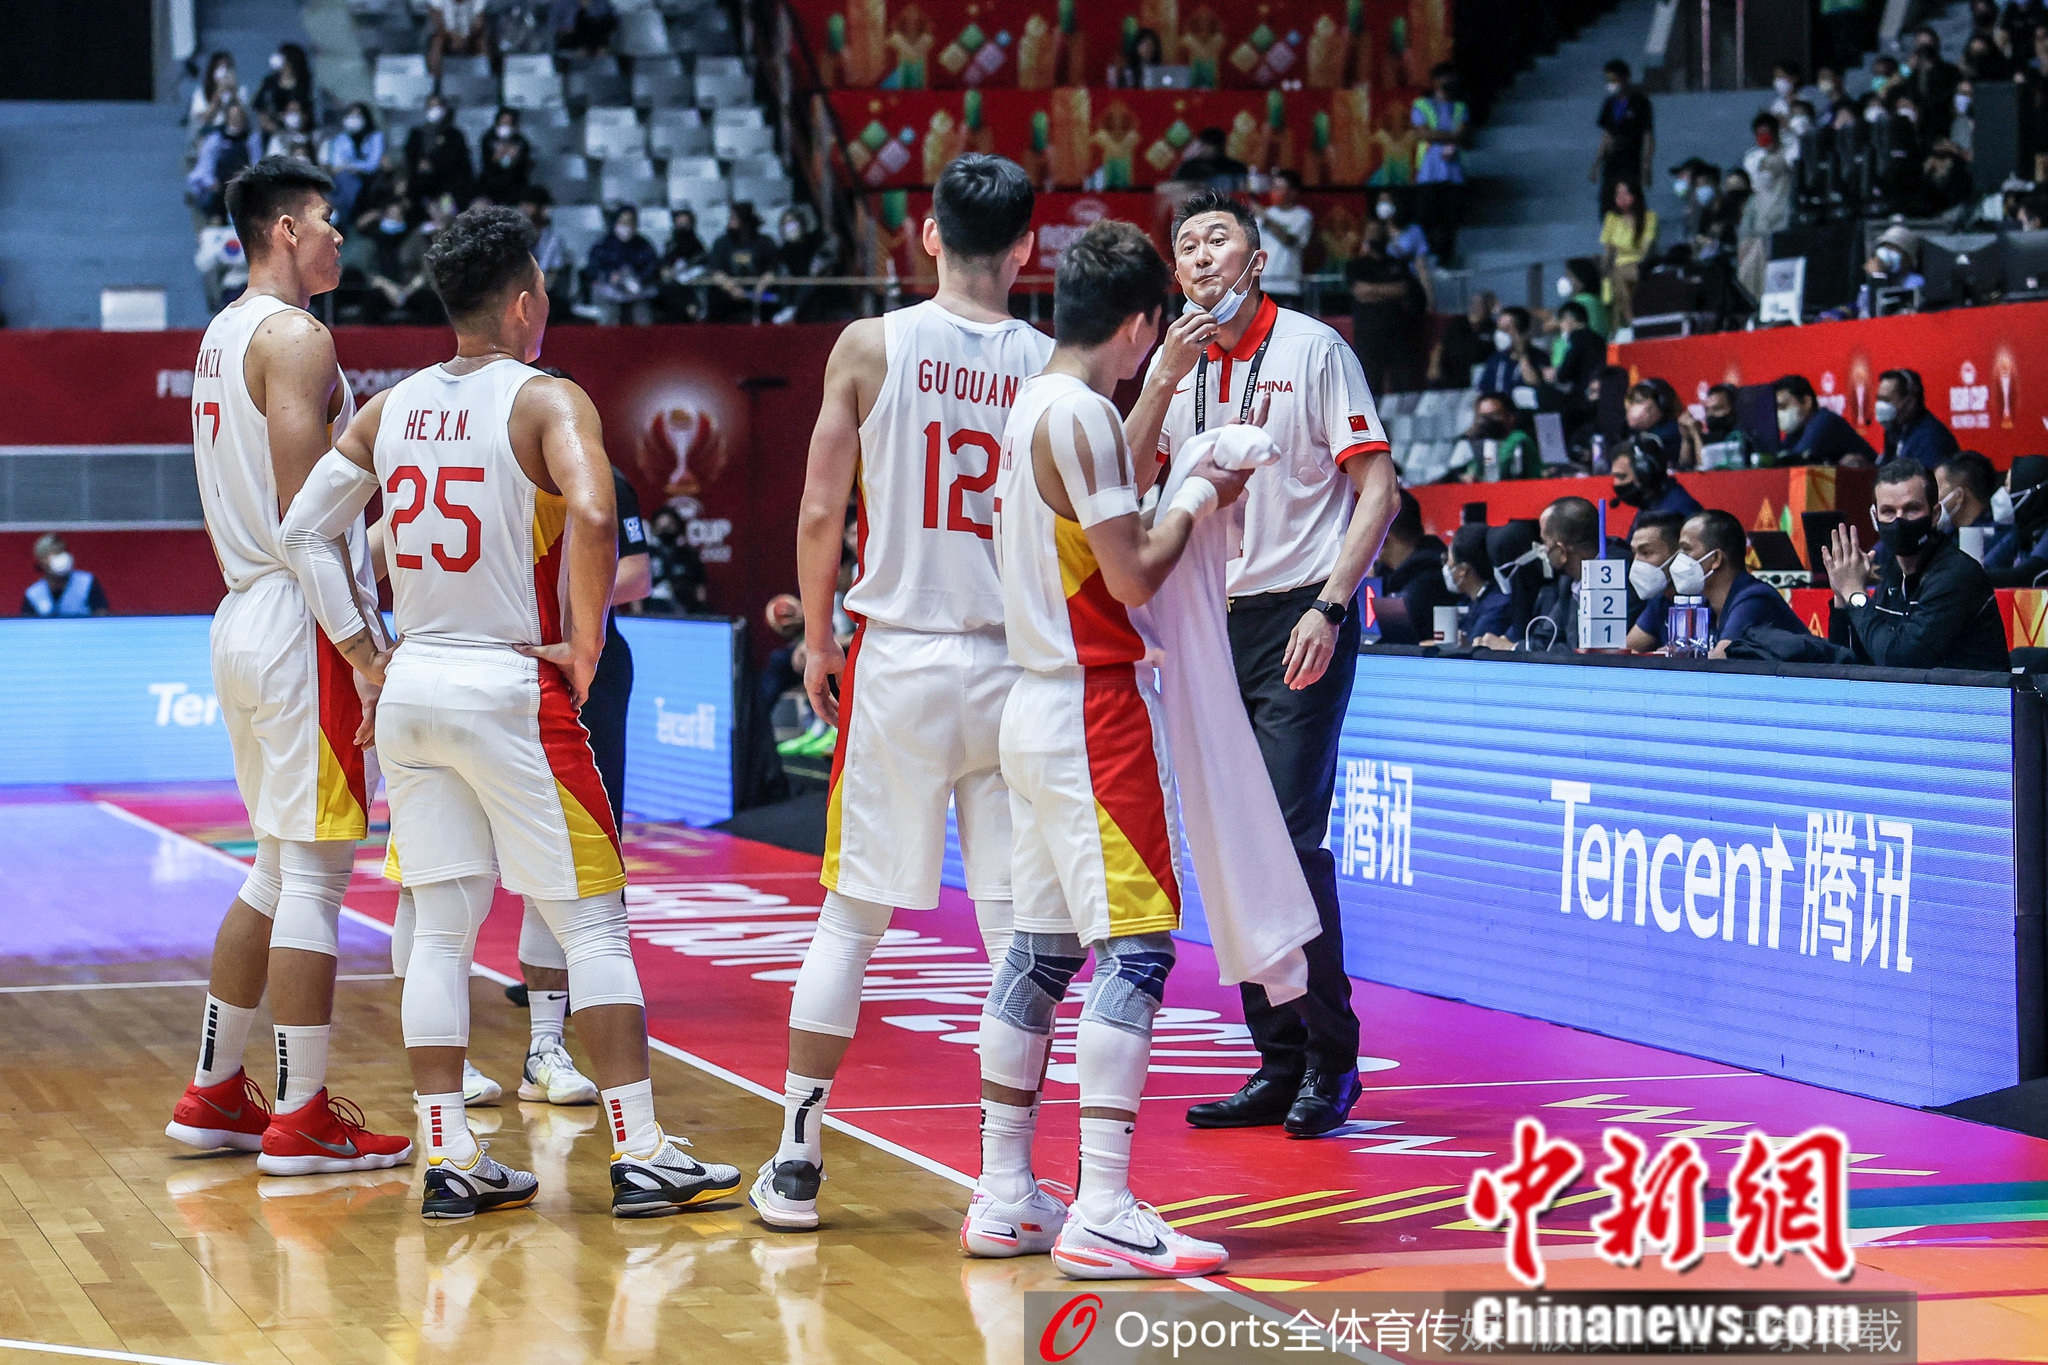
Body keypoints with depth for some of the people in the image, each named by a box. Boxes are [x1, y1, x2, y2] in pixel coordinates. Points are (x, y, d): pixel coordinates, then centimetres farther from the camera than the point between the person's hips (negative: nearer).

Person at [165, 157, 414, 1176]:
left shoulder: (220, 336, 17)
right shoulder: (295, 337, -13)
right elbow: (304, 510, -19)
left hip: (241, 620, 10)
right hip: (304, 626, -10)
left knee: (278, 869, 17)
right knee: (315, 872, -6)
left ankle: (214, 1095, 21)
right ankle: (302, 1120, -3)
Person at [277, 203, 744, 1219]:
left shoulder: (391, 408, 9)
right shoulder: (546, 400, -9)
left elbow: (303, 531, 9)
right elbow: (593, 517, -26)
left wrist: (362, 653, 11)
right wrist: (585, 648, -14)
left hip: (412, 686, 6)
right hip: (512, 688, -6)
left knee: (441, 929, 10)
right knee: (592, 924, 2)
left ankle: (449, 1161, 10)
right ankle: (640, 1156, 2)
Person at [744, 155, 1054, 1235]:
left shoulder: (871, 347, -3)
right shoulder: (1052, 367, -1)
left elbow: (820, 514, -1)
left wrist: (818, 639, 11)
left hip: (895, 661, 0)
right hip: (1015, 666, 0)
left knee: (852, 916, 10)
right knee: (1018, 932, 5)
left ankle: (796, 1162, 13)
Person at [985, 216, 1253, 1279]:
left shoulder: (1034, 406, 12)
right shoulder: (1081, 413, -16)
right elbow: (1135, 576, -17)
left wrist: (1166, 378, 32)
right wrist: (1198, 498, 0)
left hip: (1038, 705, 10)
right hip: (1095, 711, -10)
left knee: (1042, 948, 12)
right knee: (1136, 947, -10)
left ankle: (1004, 1196, 16)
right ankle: (1102, 1217, -14)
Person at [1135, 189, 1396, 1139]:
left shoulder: (1314, 348, -4)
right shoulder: (1175, 364, 11)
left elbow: (1378, 489, -7)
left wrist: (1328, 608, -16)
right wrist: (1165, 382, -10)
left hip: (1302, 616, -6)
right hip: (1215, 623, 6)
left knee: (1291, 836, -13)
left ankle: (1332, 1060, -1)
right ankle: (1279, 1063, 12)